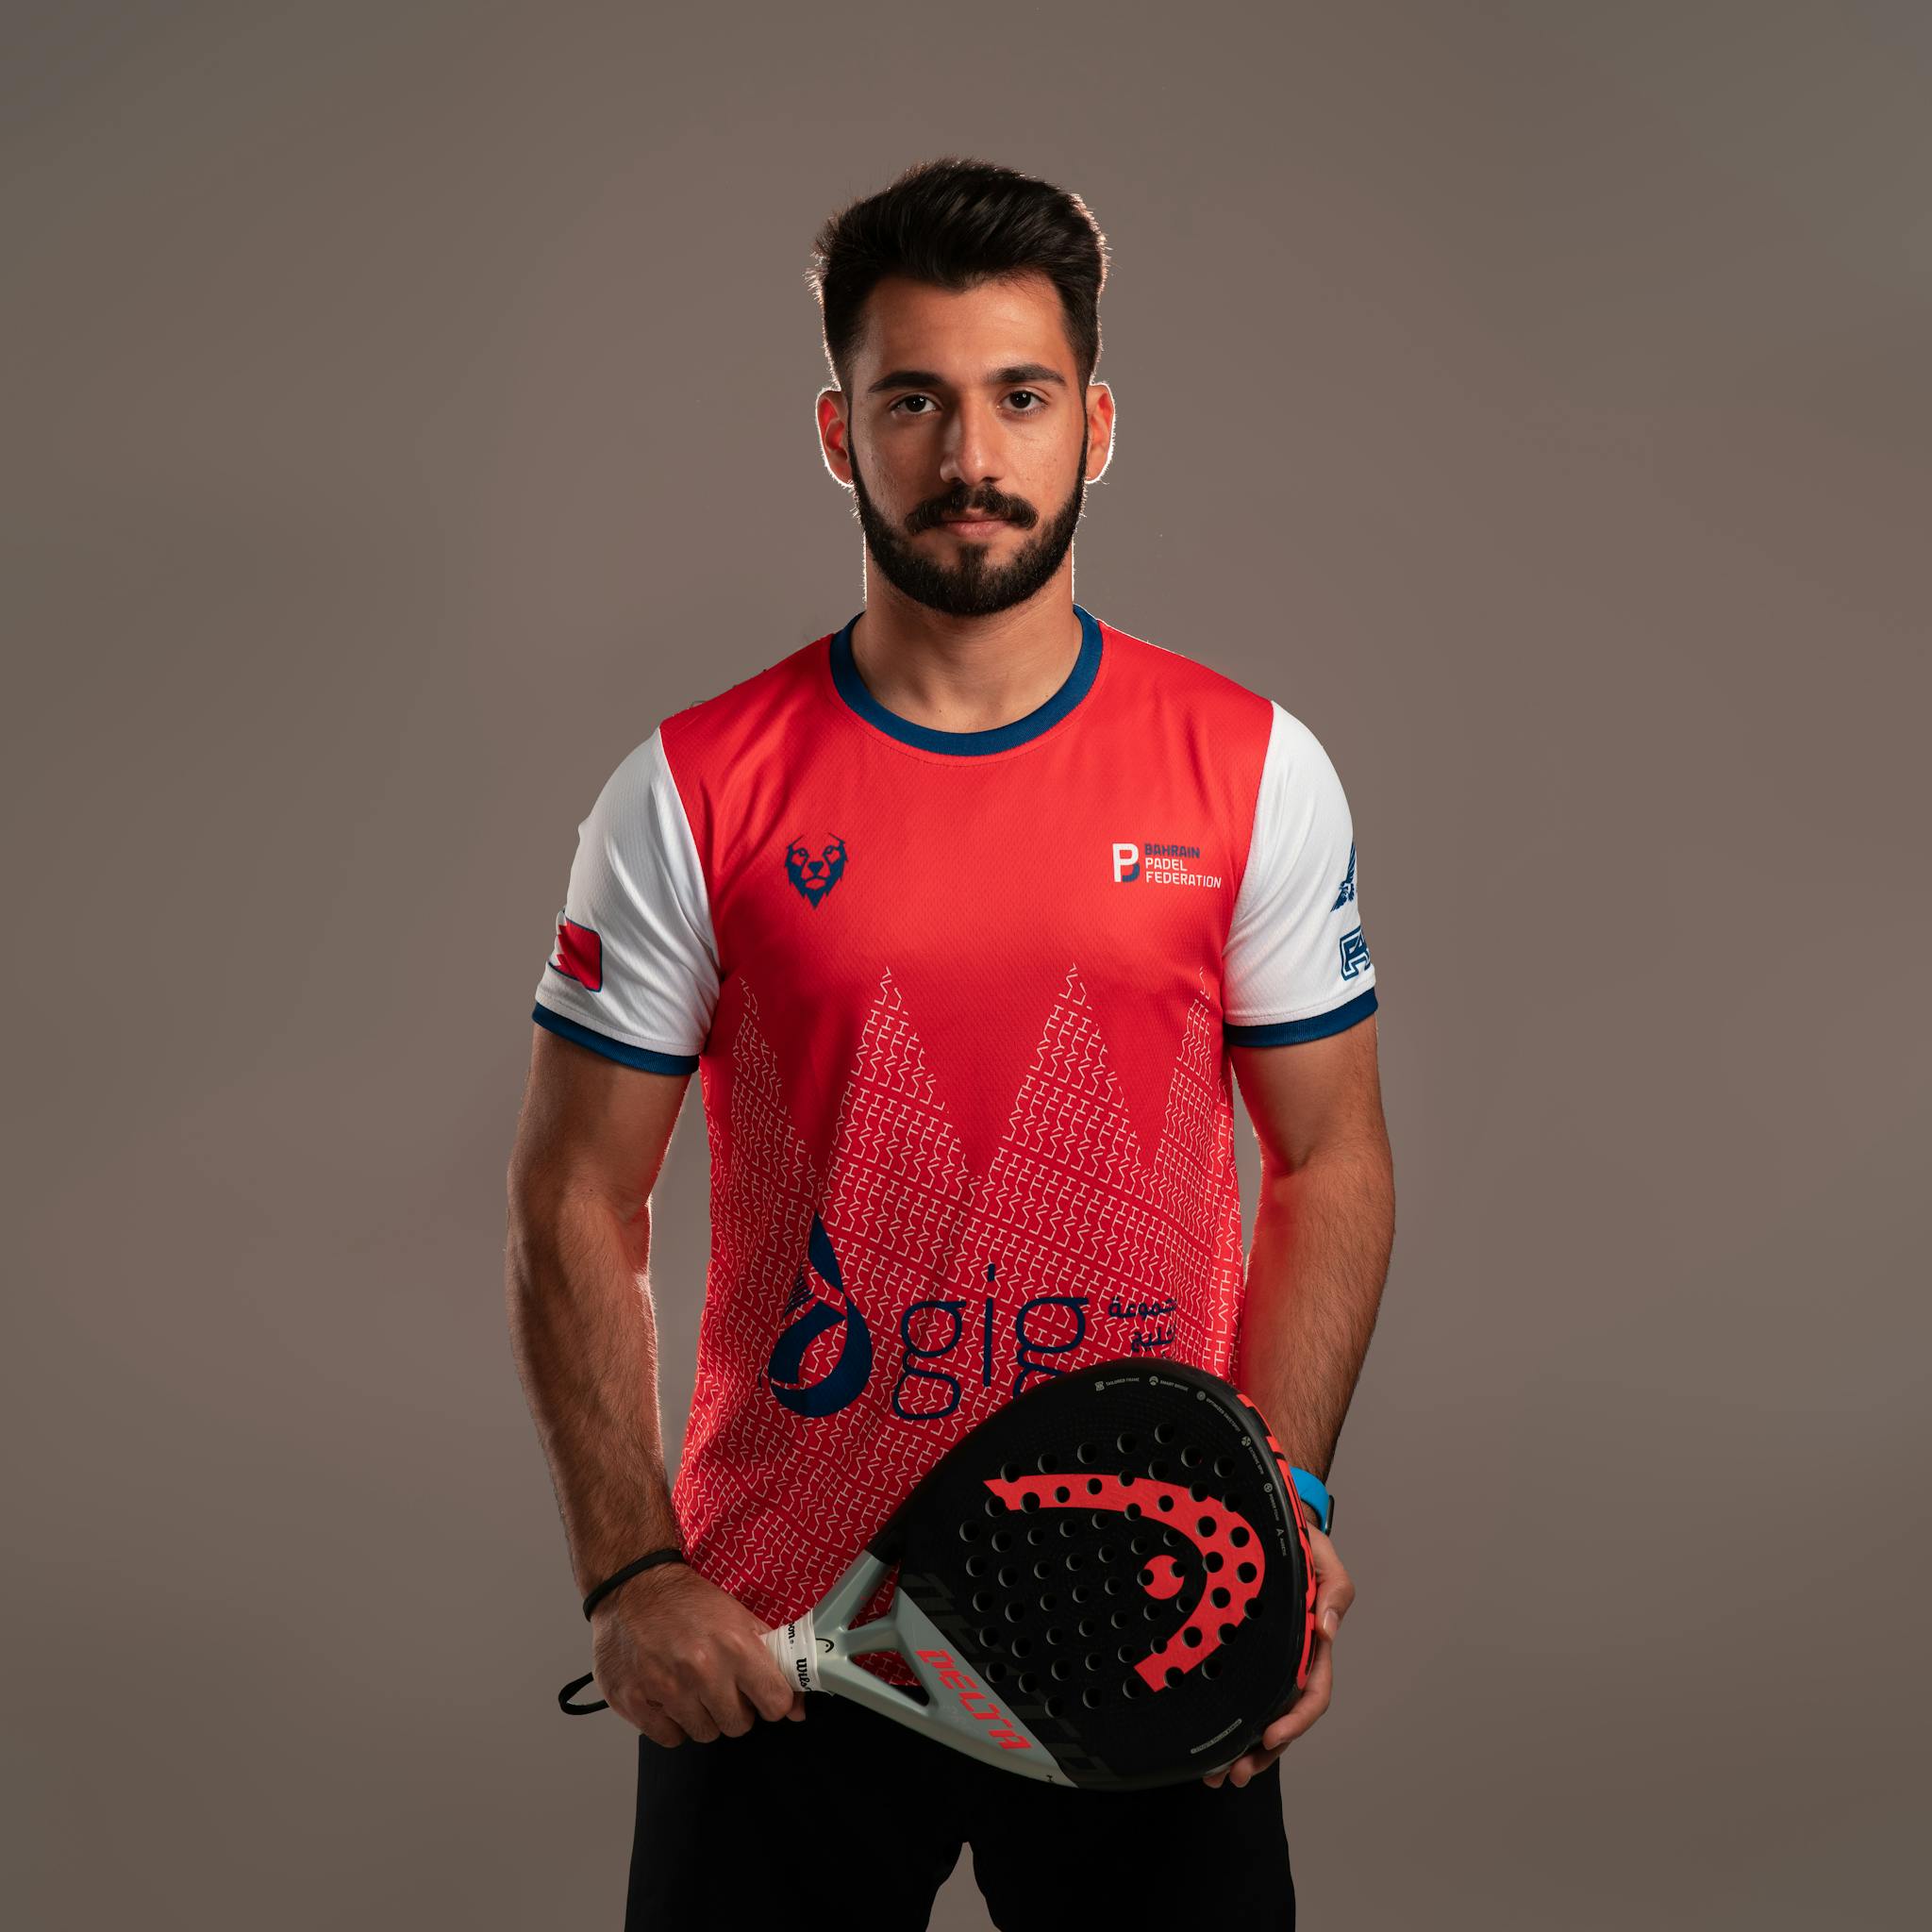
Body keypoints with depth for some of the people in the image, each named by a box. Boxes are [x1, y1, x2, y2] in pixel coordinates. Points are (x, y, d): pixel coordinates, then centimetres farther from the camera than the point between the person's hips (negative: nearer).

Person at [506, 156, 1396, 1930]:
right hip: (777, 1644, 0)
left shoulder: (1258, 771, -1)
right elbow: (579, 1203, -1)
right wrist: (630, 1574, -9)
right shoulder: (692, 794, -4)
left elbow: (1333, 1163, 3)